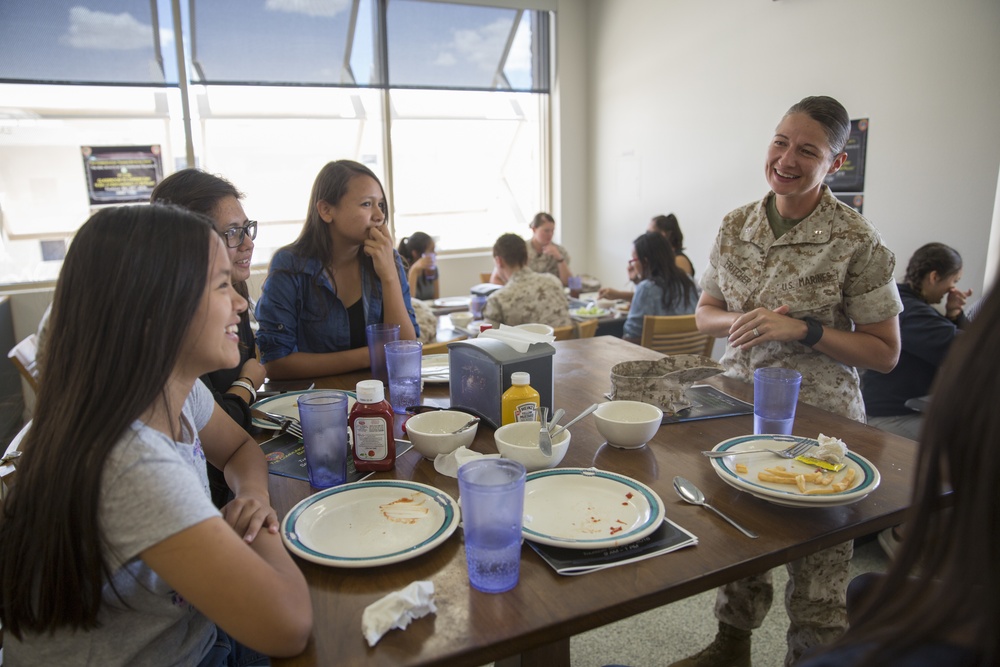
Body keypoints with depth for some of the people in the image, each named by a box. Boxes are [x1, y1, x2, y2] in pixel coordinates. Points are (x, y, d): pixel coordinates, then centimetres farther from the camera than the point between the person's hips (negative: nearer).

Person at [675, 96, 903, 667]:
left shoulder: (857, 241, -12)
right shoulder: (737, 225, 1)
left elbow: (885, 352, -8)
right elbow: (706, 313, 10)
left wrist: (802, 329, -22)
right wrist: (741, 321, -12)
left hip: (818, 414, -4)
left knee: (816, 563, 9)